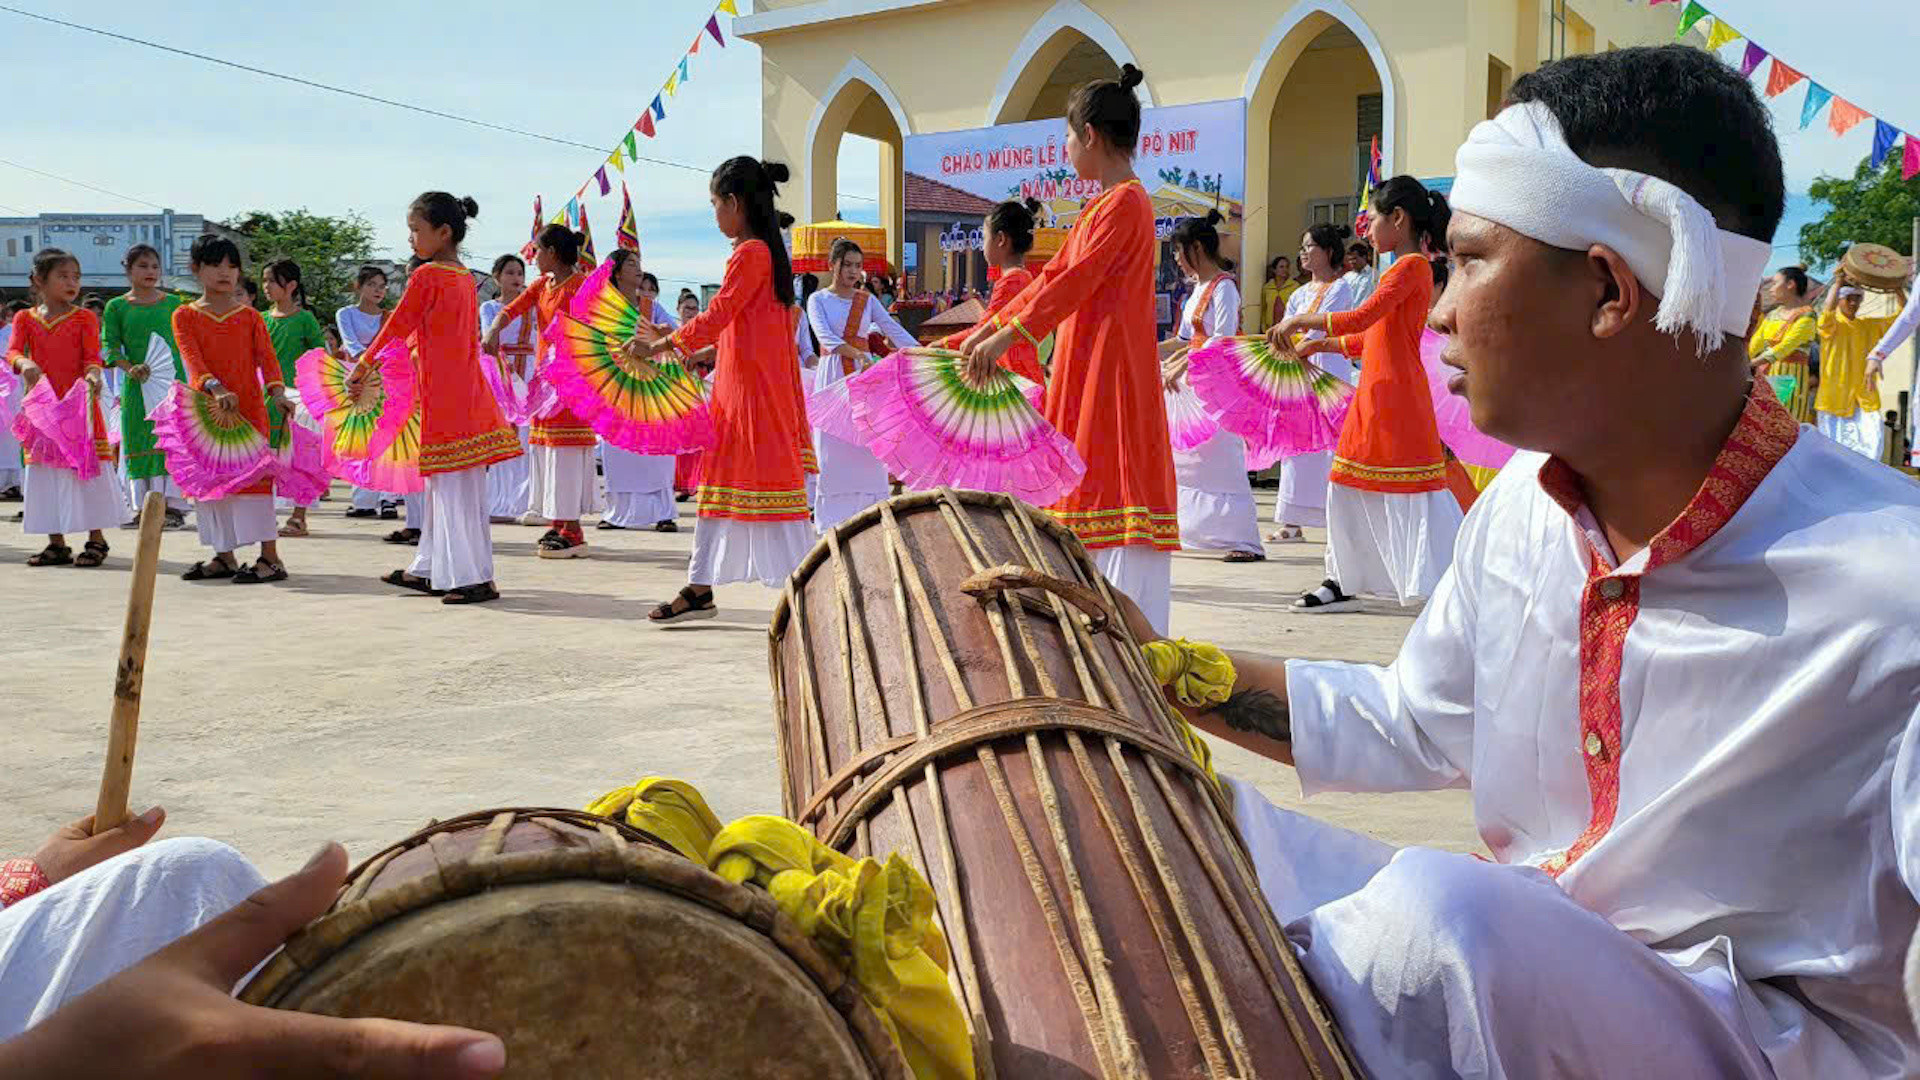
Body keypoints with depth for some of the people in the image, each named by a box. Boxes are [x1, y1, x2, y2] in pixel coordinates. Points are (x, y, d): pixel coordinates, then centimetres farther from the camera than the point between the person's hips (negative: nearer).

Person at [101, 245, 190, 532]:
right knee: (139, 443, 3)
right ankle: (143, 505, 9)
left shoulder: (173, 302, 8)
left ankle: (173, 504, -4)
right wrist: (130, 368, -15)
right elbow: (110, 346, 2)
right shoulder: (116, 307, 5)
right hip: (137, 384, 0)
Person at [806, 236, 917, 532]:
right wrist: (858, 354, -29)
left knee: (867, 447, -2)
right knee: (833, 448, -4)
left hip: (864, 375, 3)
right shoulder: (818, 299, 4)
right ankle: (833, 519, 0)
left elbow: (894, 329, 5)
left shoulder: (867, 299, 13)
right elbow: (825, 336, -13)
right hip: (832, 377, -2)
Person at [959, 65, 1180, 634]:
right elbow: (1053, 276, 21)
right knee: (1089, 482, 12)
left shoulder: (1125, 201, -12)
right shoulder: (1101, 204, 19)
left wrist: (1006, 337, -24)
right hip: (1084, 369, 10)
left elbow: (1075, 282, -21)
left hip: (1112, 370, -10)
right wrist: (987, 329, 18)